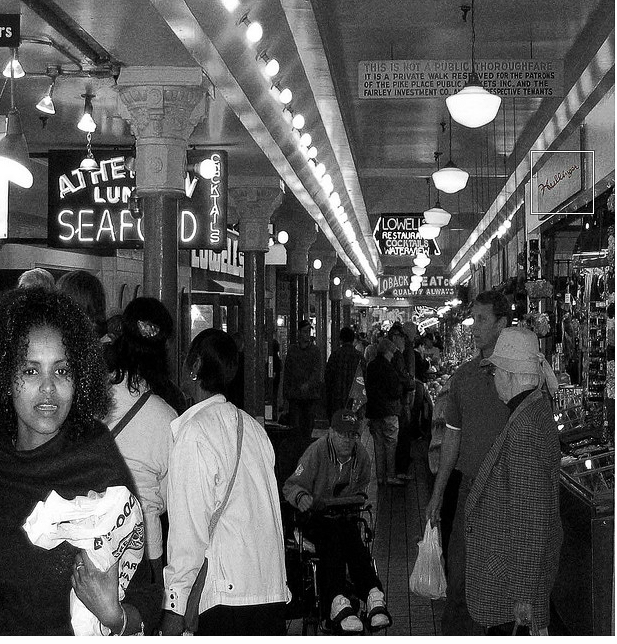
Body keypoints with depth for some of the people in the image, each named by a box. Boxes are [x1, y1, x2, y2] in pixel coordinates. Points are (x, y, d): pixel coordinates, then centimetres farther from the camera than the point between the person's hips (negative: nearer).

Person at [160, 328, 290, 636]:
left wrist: (174, 606, -10)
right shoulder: (252, 426, 11)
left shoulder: (193, 432, -11)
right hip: (274, 594, 8)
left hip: (228, 597, -7)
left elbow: (189, 528, -14)